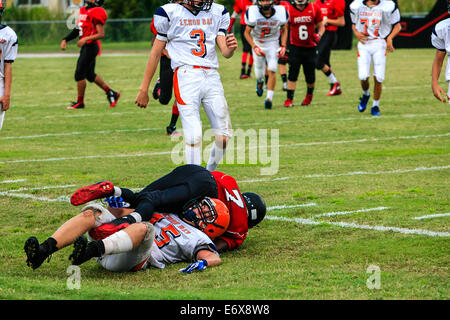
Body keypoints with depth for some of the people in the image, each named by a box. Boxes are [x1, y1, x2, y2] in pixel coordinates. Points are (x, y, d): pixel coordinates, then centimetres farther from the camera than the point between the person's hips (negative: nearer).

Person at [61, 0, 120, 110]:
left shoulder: (96, 13, -16)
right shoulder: (83, 11, 13)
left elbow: (101, 34, -19)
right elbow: (77, 30, 22)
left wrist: (86, 39, -27)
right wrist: (65, 40, 17)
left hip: (91, 46, -9)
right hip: (85, 47, 9)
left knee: (79, 75, -4)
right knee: (90, 75, 16)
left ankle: (80, 102, 9)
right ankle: (111, 93, 26)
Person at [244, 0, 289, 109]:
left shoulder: (280, 12, -18)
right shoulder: (253, 13, -23)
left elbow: (284, 30, 1)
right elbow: (247, 33, -10)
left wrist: (283, 46, -10)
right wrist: (254, 47, -22)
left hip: (272, 44, 0)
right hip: (258, 44, 0)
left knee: (272, 70, -15)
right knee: (259, 74, 9)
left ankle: (269, 98, -9)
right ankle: (260, 82, 47)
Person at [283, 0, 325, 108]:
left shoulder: (314, 9, -3)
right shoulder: (289, 10, -6)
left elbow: (321, 26, 8)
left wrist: (318, 35, -13)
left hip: (310, 47, 1)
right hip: (295, 46, -1)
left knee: (310, 76, 5)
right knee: (293, 73, -10)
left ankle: (309, 95, 32)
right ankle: (289, 99, -5)